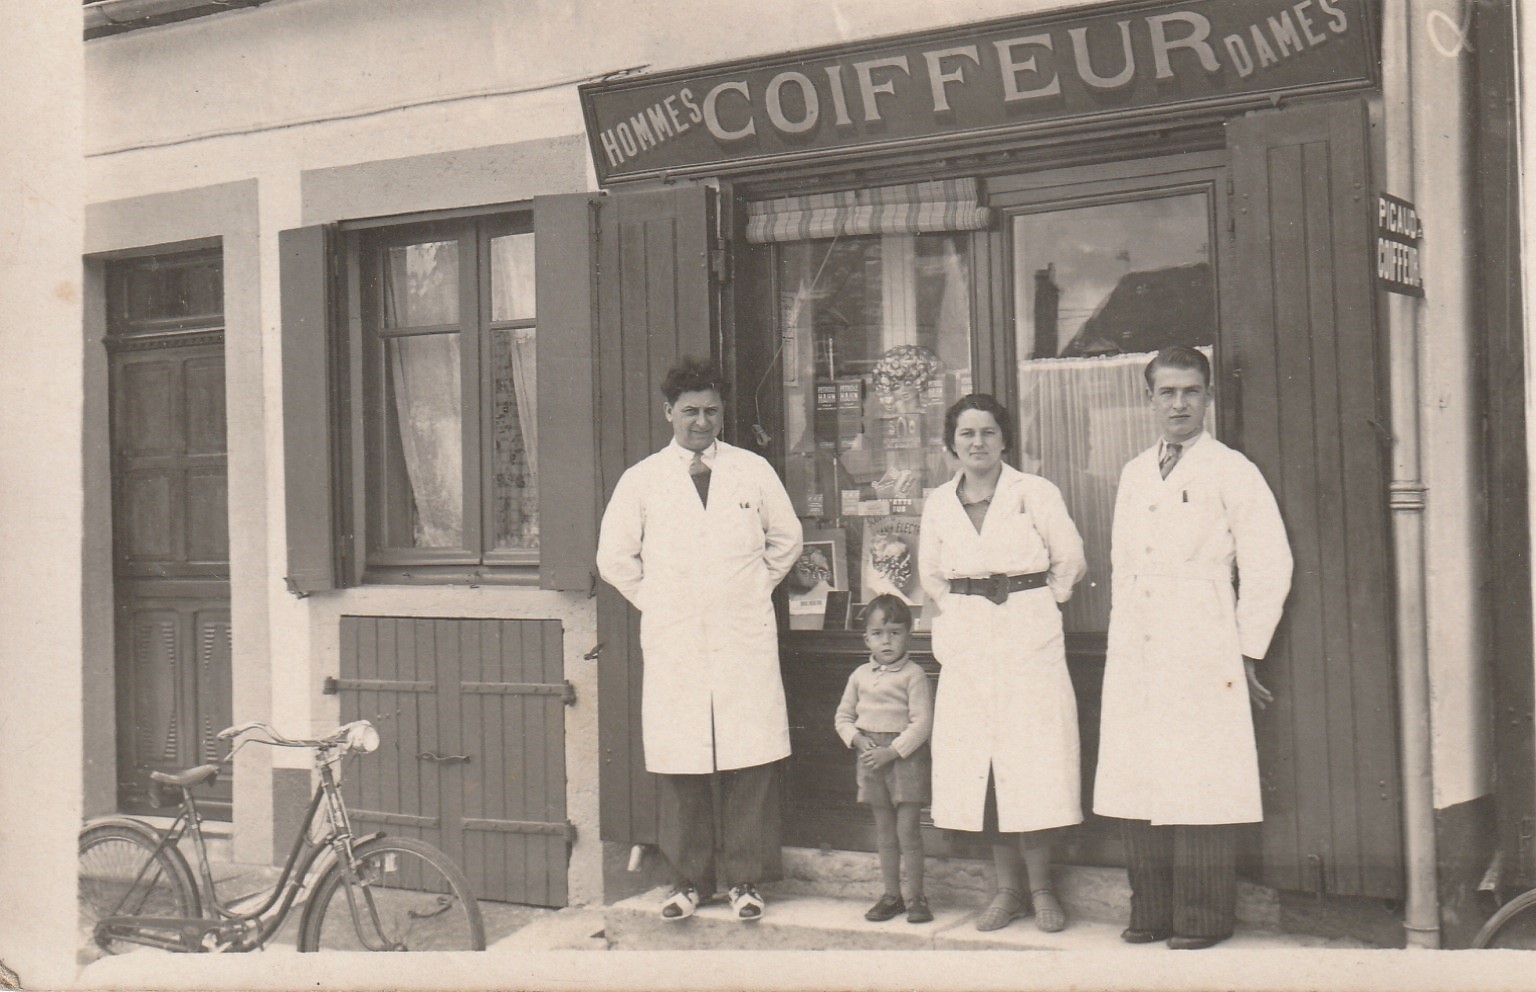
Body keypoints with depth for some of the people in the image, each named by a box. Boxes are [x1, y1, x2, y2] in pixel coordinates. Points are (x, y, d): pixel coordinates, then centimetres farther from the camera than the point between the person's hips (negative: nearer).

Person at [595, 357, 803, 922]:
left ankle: (745, 878, 11)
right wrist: (656, 602, 7)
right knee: (678, 768, 1)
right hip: (672, 643, 0)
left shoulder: (754, 472, 9)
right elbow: (613, 558, 12)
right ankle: (688, 879, 14)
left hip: (745, 642, 0)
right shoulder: (640, 480, 6)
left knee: (751, 765, -1)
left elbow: (786, 540, 19)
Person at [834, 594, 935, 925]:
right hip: (871, 760, 5)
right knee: (884, 832, 11)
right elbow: (843, 716, 15)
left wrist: (891, 752, -17)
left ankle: (915, 896, 6)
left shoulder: (913, 675, -8)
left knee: (907, 830, -5)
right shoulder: (860, 675, 8)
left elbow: (922, 723, -13)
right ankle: (891, 894, 19)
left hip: (906, 758, -5)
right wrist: (858, 739, -5)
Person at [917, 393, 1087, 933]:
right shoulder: (938, 503, 8)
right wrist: (959, 610, 10)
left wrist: (1036, 604, 6)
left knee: (1034, 762, -3)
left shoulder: (1036, 494, -2)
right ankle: (1007, 887, 13)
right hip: (967, 646, 3)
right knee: (976, 763, 2)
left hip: (1030, 640, -3)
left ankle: (1040, 887, 9)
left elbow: (1071, 560, 4)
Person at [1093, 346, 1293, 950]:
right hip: (1134, 657, 5)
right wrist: (1119, 640, 15)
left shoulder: (1231, 472, 0)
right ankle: (1151, 912, 15)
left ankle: (1203, 919, 6)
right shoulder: (1134, 475, 17)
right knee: (1135, 787, 4)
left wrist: (1246, 654, -4)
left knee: (1201, 791, -5)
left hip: (1202, 655, -5)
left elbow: (1269, 567, -3)